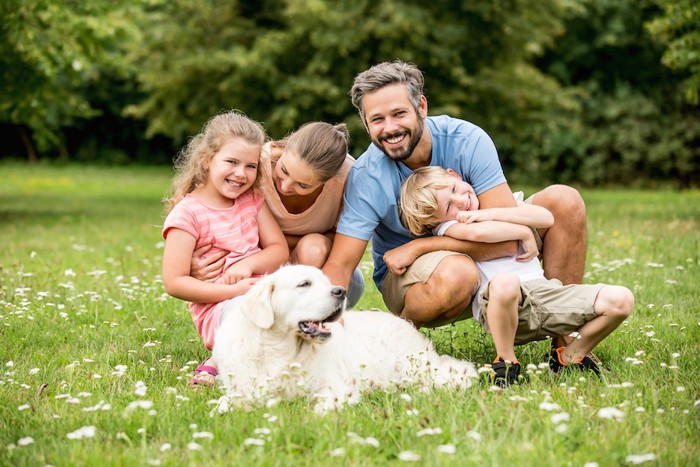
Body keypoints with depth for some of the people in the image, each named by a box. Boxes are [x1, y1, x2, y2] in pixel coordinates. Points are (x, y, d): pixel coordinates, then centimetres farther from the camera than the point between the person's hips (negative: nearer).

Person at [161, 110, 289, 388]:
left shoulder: (252, 200, 13)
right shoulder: (187, 213, -6)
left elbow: (280, 250, 7)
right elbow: (174, 283, -11)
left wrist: (248, 264, -14)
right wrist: (233, 291, -19)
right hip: (218, 308, -7)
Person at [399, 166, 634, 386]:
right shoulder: (446, 225, 4)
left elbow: (546, 218, 4)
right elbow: (479, 232, -20)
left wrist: (491, 213, -3)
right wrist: (525, 233, -6)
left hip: (544, 290, 5)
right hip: (496, 304, -5)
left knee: (621, 299, -13)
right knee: (504, 282, -43)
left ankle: (570, 356, 10)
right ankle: (506, 361, -16)